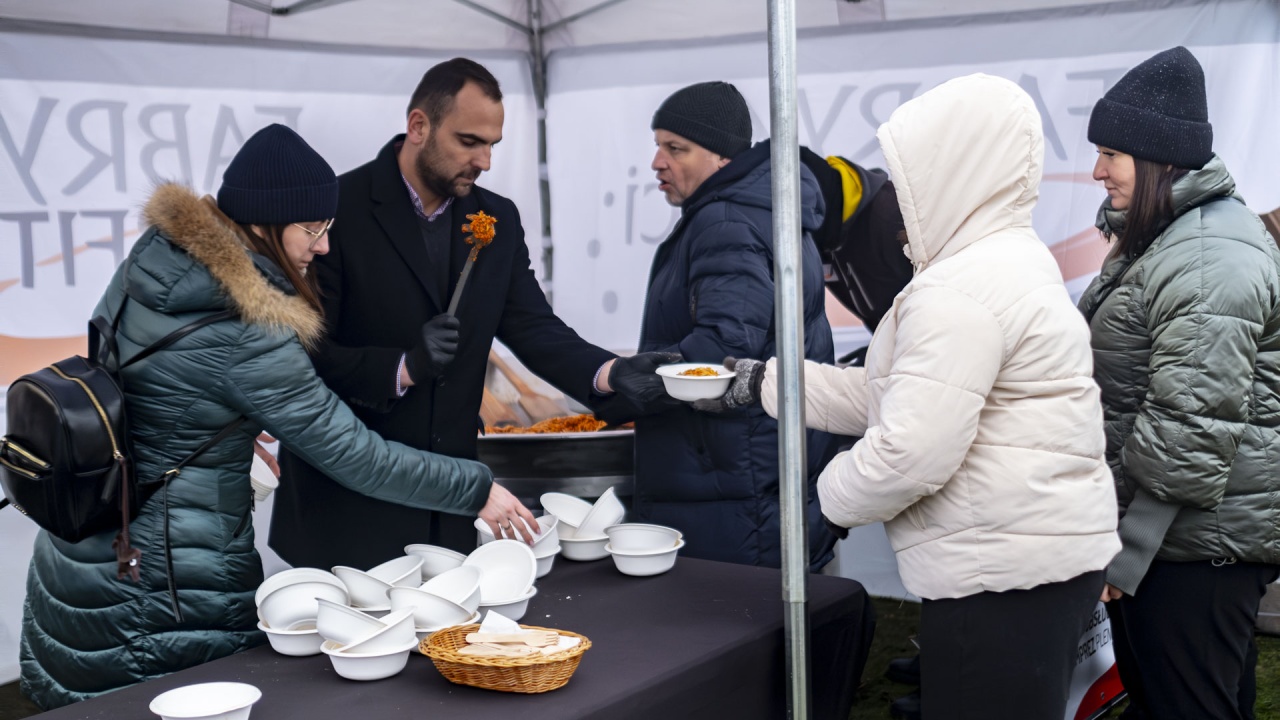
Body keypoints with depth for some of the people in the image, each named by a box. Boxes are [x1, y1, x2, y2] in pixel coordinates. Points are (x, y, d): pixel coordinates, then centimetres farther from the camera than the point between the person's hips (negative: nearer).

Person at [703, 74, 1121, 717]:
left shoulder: (958, 291, -19)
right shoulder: (1012, 260, 16)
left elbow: (911, 452, -24)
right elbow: (889, 394, 19)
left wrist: (830, 495, -5)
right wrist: (765, 382, 19)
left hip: (1003, 577, -11)